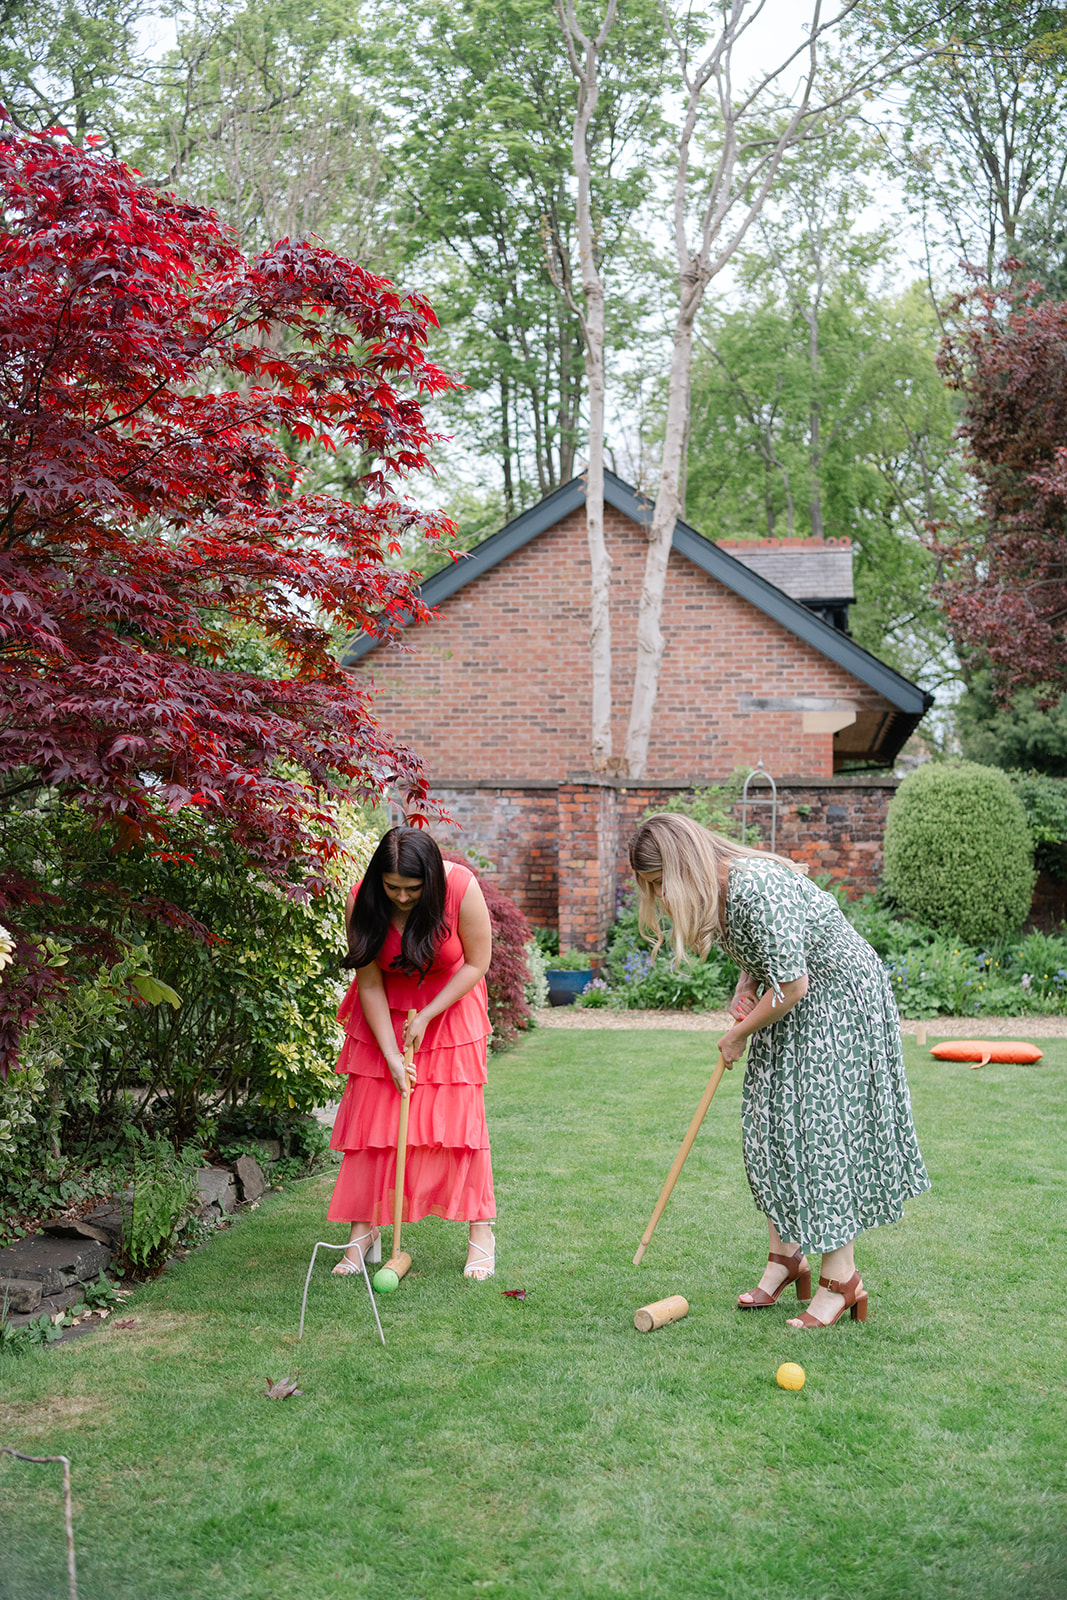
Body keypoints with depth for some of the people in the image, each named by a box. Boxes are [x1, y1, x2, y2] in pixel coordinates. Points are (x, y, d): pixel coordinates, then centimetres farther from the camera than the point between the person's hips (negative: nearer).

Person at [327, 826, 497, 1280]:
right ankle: (363, 1232, 6)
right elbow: (370, 984, -16)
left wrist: (426, 1017, -19)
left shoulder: (461, 888, -27)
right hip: (384, 1014, 1)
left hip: (449, 1006, -1)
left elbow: (477, 964, -15)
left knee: (460, 1115, -6)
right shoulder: (362, 903, -23)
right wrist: (392, 1055, -20)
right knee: (370, 1114, -3)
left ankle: (481, 1232, 2)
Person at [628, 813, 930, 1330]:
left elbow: (793, 986, -27)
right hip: (791, 1009, 9)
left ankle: (842, 1279, 1)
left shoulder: (756, 888, -31)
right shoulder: (713, 891, -1)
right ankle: (786, 1257, 19)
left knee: (823, 1130, -9)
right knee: (768, 1124, 7)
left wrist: (742, 1033, -13)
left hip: (840, 1003, -9)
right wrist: (745, 989, -3)